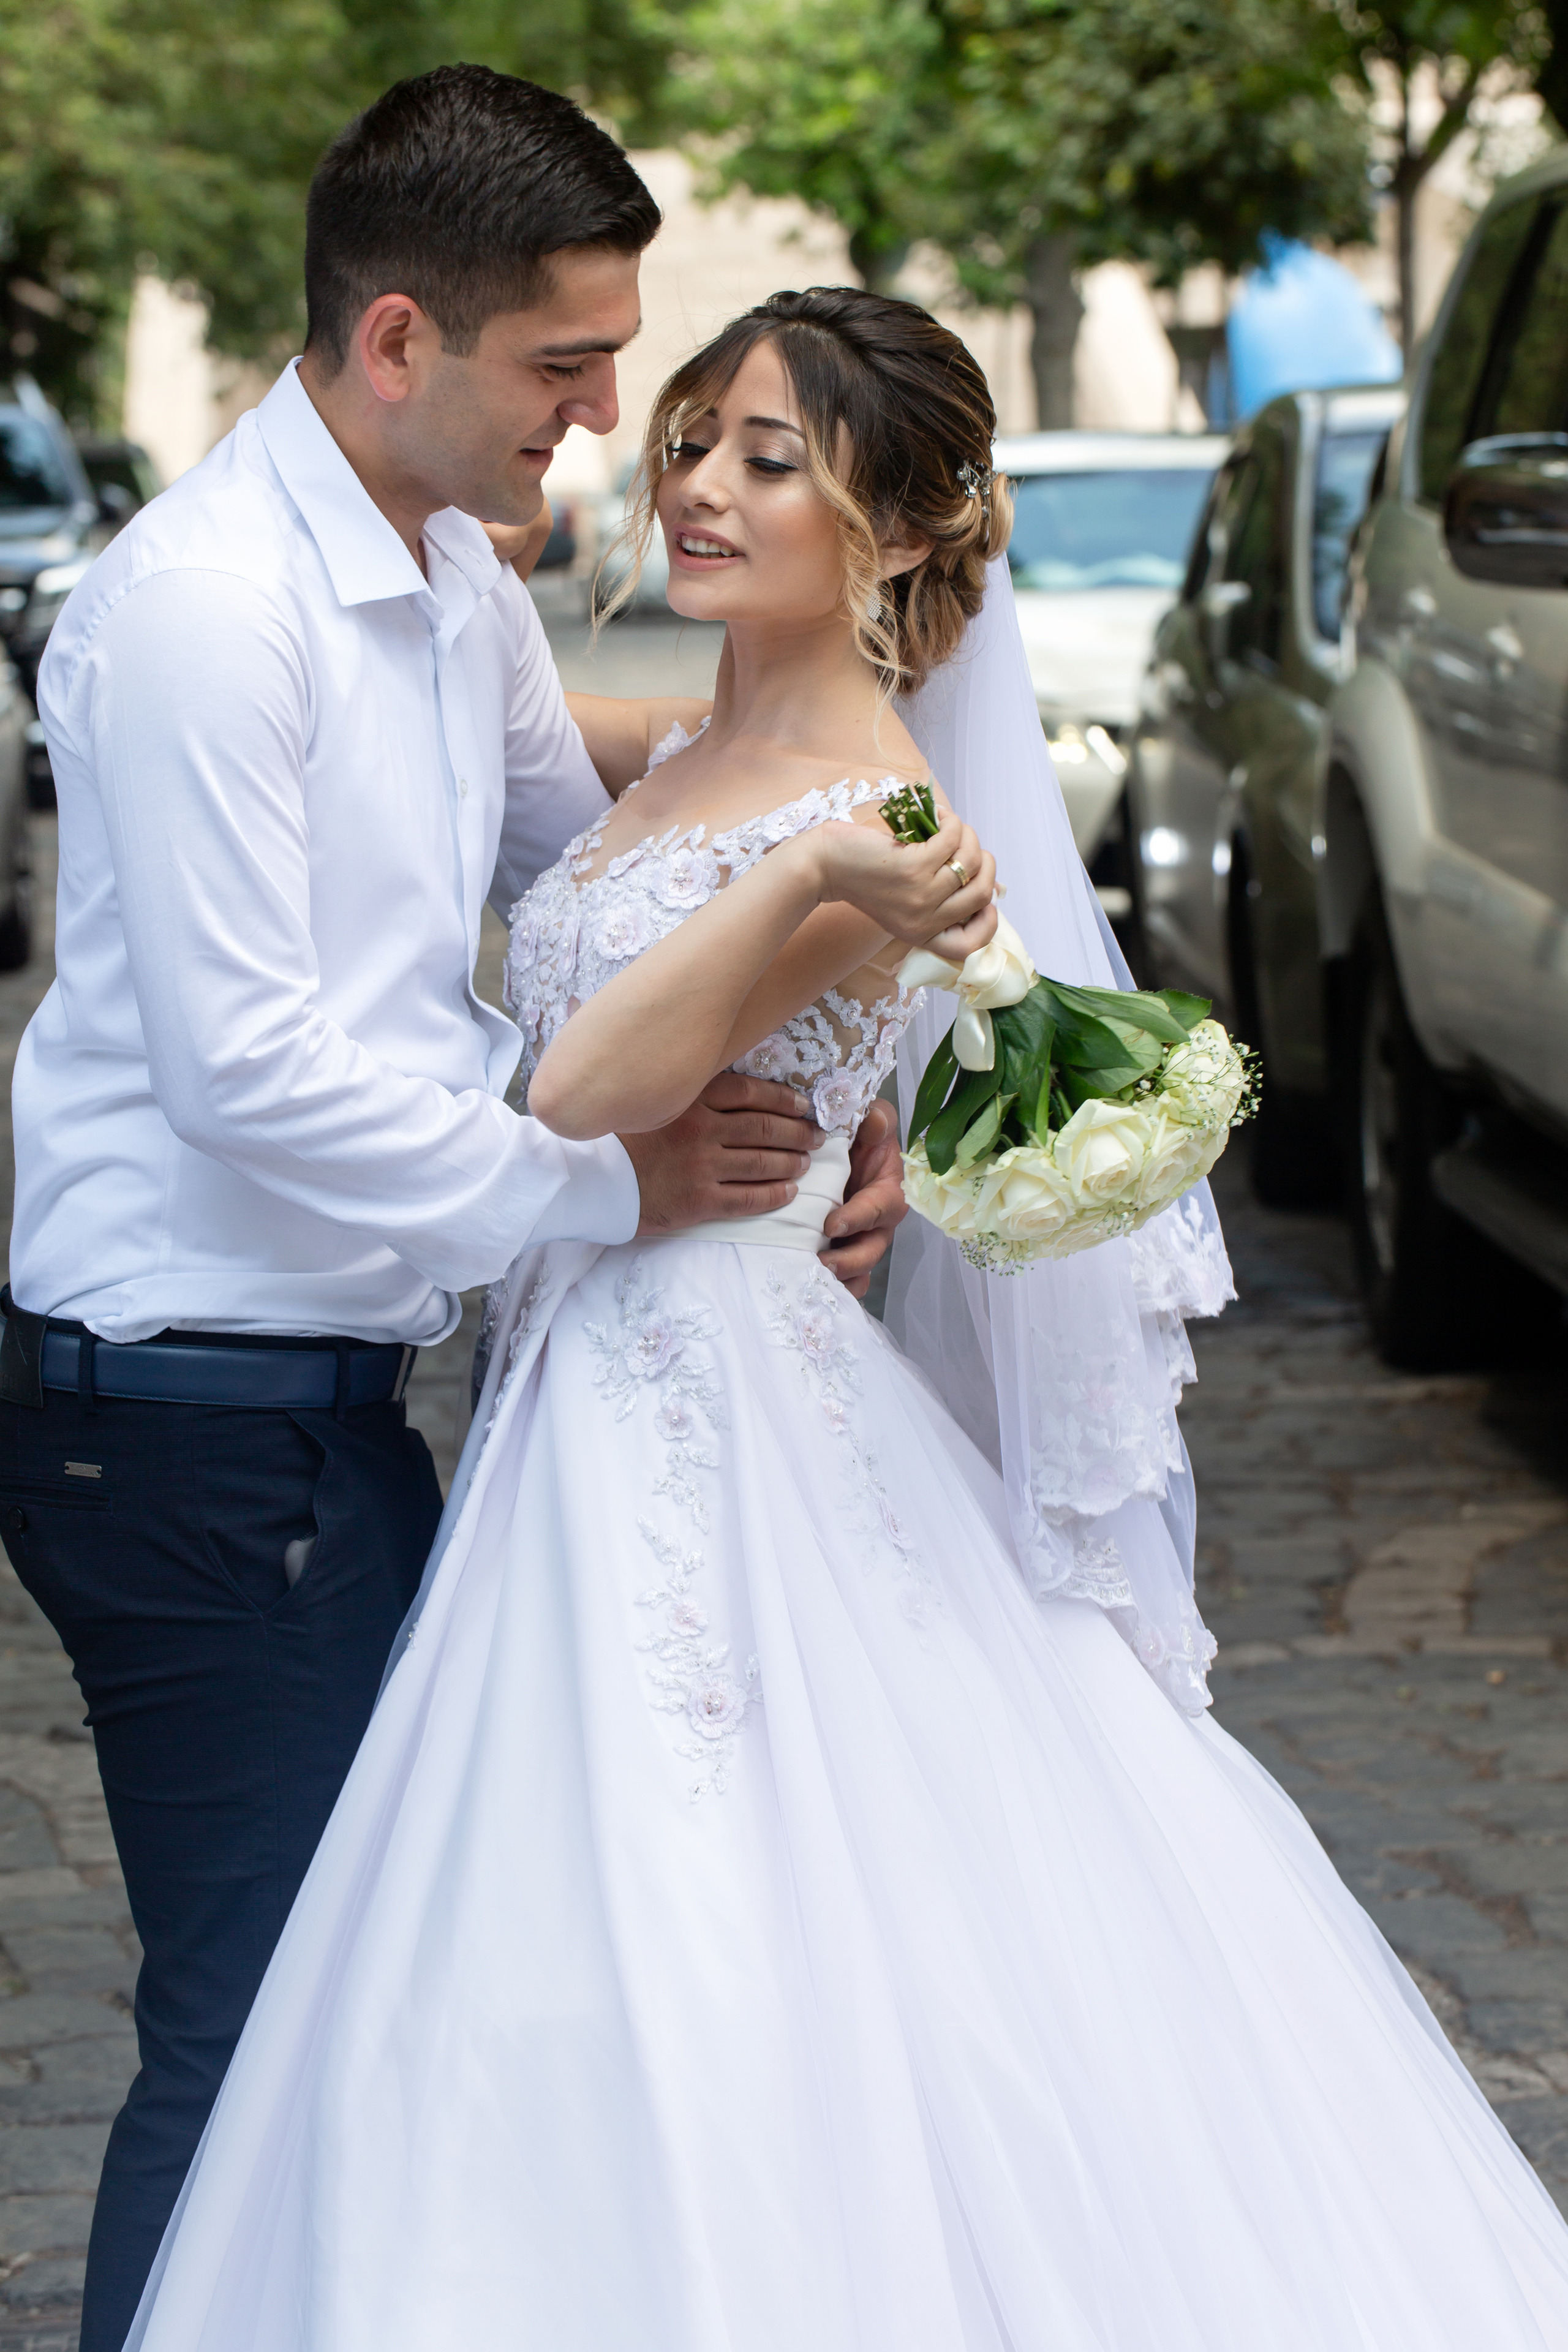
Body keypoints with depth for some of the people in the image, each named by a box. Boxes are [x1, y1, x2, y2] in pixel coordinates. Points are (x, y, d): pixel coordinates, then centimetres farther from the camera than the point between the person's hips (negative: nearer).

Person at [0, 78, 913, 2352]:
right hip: (191, 1417, -9)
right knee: (257, 2025, -4)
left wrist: (815, 1118, 4)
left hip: (336, 1395, 9)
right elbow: (246, 1070, -22)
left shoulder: (463, 590, 11)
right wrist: (608, 1178, -15)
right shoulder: (204, 602, -18)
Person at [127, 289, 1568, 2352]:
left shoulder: (866, 816, -15)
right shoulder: (692, 758, 10)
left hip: (705, 1418, -8)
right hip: (600, 1391, 9)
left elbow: (579, 1099, -21)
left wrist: (810, 887, -32)